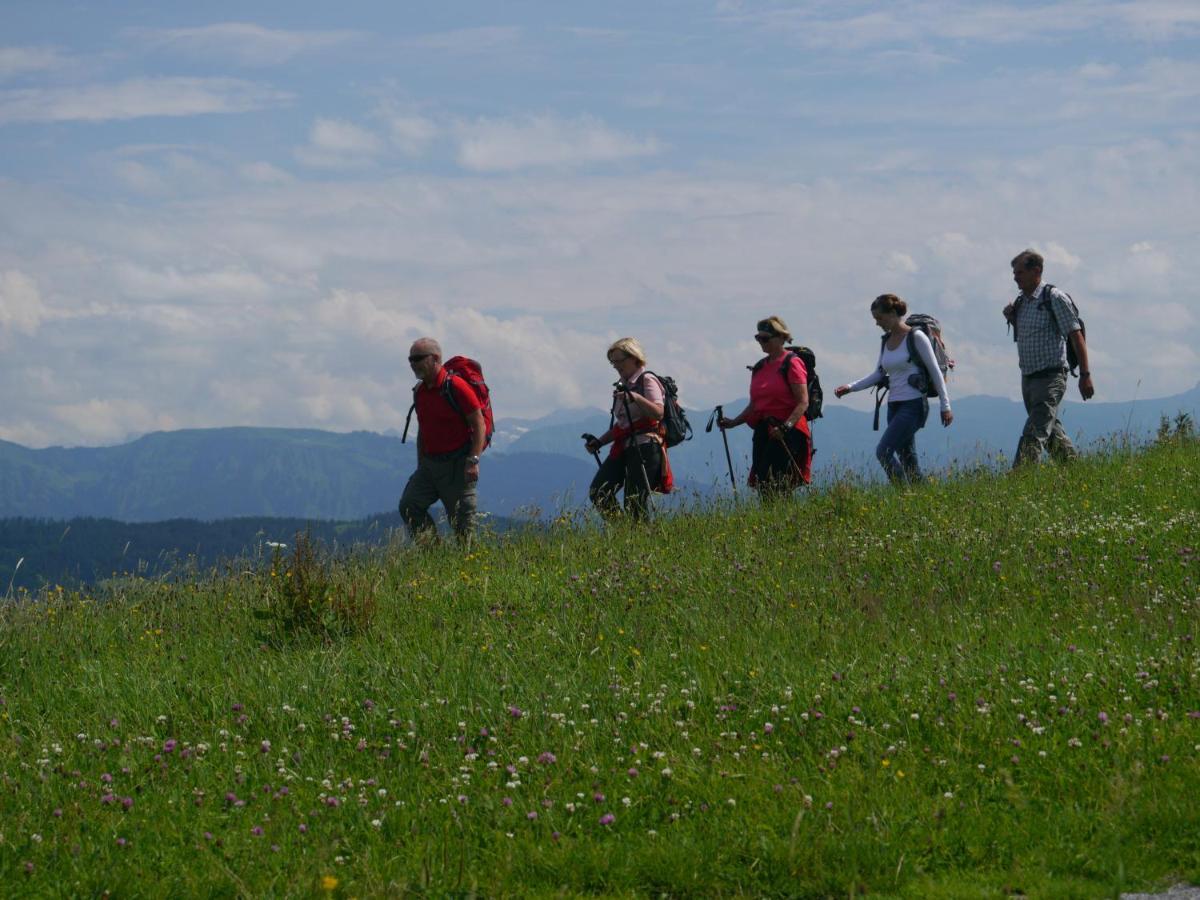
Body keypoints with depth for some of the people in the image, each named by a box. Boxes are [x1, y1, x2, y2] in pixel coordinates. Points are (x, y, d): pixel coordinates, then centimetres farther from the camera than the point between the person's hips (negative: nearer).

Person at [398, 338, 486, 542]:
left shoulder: (455, 387, -13)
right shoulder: (419, 391, 11)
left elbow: (479, 424, -14)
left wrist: (473, 461, -20)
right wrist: (420, 465, 21)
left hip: (457, 464, -7)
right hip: (429, 463, 7)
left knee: (462, 518, -3)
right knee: (409, 506, -7)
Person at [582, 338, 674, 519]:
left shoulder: (647, 380, -4)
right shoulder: (622, 385, 21)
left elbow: (659, 413, -19)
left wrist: (635, 397, -31)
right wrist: (599, 442, 16)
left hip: (644, 447, -9)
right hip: (623, 447, 9)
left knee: (636, 501, -12)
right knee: (598, 492, -5)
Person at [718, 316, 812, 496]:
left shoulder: (792, 363, -6)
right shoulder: (759, 367, 17)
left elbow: (803, 402, -13)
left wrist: (786, 426, -24)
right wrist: (734, 422, 9)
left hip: (787, 433, -8)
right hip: (762, 432, 8)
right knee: (762, 488, 2)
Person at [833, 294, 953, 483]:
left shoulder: (916, 337, -7)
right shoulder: (886, 341, 13)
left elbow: (935, 372, -6)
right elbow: (879, 374, 19)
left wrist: (945, 406, -6)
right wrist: (851, 387, 8)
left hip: (913, 405, -8)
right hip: (894, 405, 8)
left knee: (883, 451, -17)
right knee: (907, 458, 6)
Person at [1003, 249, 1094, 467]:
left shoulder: (1054, 298, -10)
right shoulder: (1021, 303, 12)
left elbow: (1076, 336, -11)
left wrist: (1085, 375, -15)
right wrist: (1012, 320, 6)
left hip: (1050, 377, -8)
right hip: (1027, 378, 8)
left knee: (1033, 434, -17)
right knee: (1051, 432, 16)